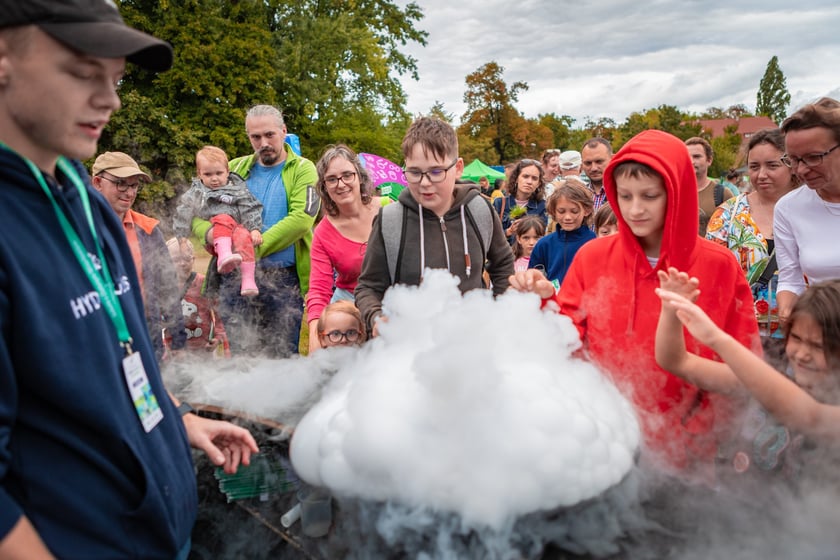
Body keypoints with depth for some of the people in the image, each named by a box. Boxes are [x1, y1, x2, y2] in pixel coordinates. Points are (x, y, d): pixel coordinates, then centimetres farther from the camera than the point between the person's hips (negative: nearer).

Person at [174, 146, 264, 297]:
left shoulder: (238, 188, 14)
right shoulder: (196, 192, 15)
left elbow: (251, 210, 4)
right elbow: (183, 214, 10)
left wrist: (255, 229, -11)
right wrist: (182, 237, 1)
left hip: (238, 229, 0)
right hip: (214, 239, 0)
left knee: (243, 236, -35)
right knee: (223, 219, -32)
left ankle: (248, 280, -44)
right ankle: (224, 255, -56)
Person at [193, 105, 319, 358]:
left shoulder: (302, 170, 3)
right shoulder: (235, 169, 14)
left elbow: (301, 219, -13)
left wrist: (256, 248, -17)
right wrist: (209, 232, -10)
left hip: (284, 280, -3)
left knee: (281, 358, 3)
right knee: (240, 356, 10)